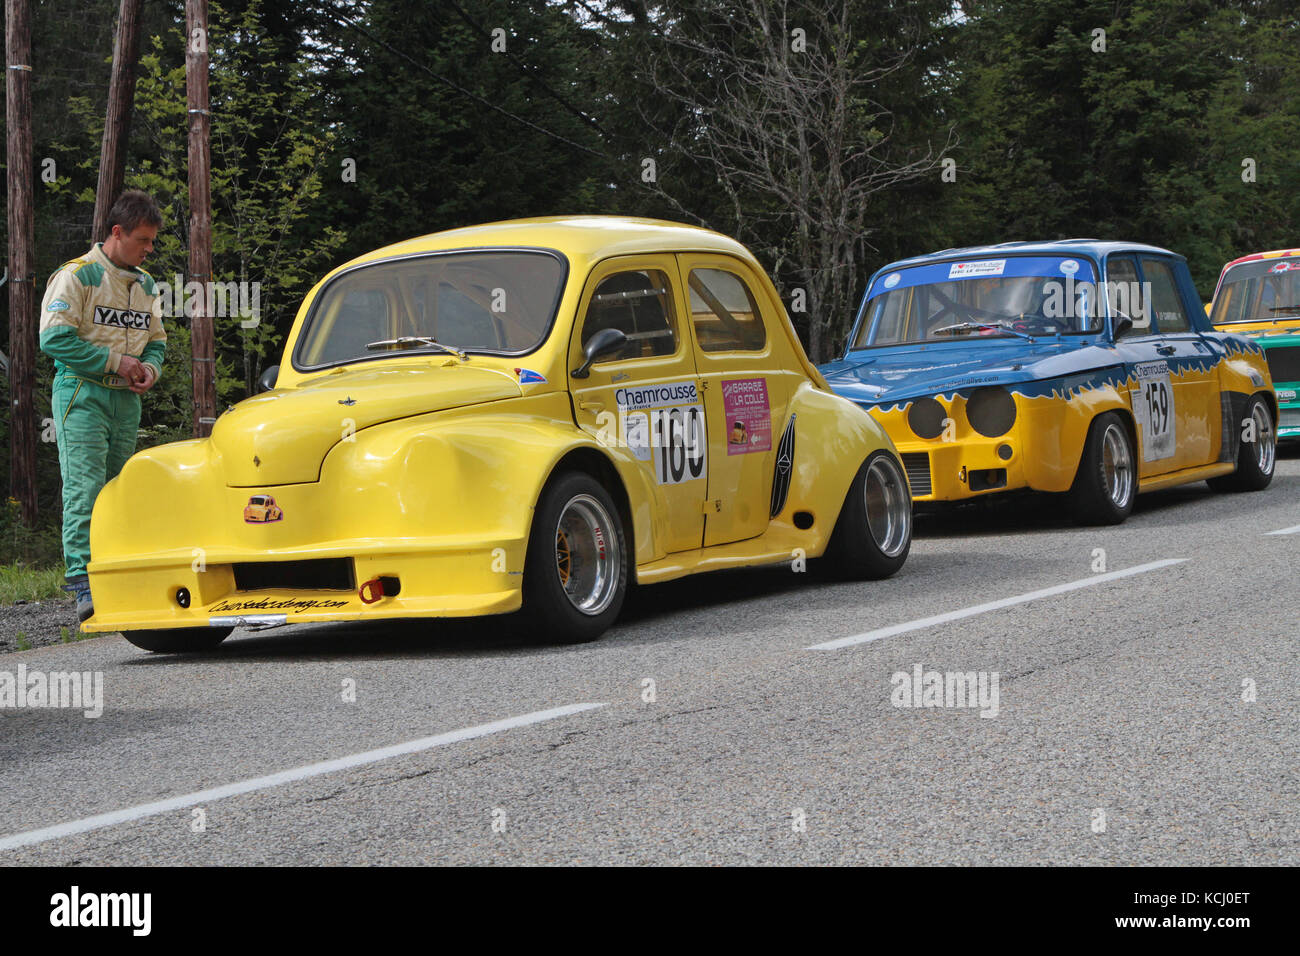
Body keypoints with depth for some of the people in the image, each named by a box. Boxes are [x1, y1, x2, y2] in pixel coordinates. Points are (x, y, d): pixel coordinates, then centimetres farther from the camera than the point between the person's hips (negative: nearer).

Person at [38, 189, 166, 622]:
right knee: (84, 489, -14)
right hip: (82, 394, -7)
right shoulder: (76, 275, -6)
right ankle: (84, 586, -19)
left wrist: (150, 368, 1)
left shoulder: (145, 285, 16)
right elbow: (54, 338, -14)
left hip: (126, 400, 7)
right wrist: (115, 361, -13)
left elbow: (156, 340, 25)